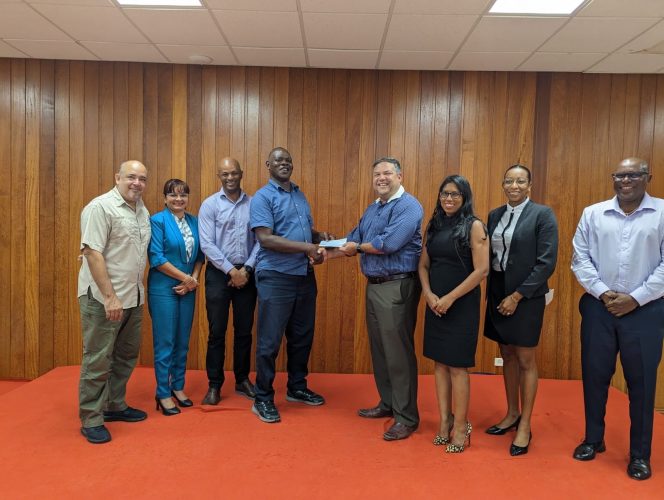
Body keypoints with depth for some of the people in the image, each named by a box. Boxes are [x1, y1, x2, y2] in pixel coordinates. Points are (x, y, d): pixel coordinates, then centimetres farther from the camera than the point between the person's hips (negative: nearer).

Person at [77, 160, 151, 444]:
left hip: (133, 298, 8)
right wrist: (110, 296, -21)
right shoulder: (100, 207, -13)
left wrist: (137, 292, 11)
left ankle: (115, 406, 33)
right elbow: (92, 253, -19)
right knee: (98, 360, 1)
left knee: (126, 355, 17)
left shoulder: (143, 211, 11)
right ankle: (91, 419, 14)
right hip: (103, 299, -8)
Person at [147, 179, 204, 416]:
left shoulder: (194, 222, 8)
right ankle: (163, 394, 13)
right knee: (164, 343, 1)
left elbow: (199, 255, 9)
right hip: (163, 289, -5)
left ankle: (178, 387, 26)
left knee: (183, 341, 12)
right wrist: (186, 277, -12)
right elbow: (156, 258, -14)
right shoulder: (157, 220, -8)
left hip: (188, 289, 5)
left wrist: (192, 280, -7)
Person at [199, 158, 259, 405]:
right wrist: (231, 270, -12)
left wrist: (247, 269, -9)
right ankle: (214, 385, 15)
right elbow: (207, 245, -8)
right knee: (217, 331, 4)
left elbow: (259, 241, 1)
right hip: (219, 273, -2)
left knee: (244, 330, 11)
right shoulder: (210, 205, -2)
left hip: (247, 273, 2)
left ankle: (242, 380, 25)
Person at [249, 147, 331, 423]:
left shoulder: (300, 195, 15)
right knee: (270, 340, 1)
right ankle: (263, 398, 15)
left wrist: (320, 236, -1)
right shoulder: (263, 196, -7)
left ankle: (297, 388, 33)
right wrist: (306, 247, -21)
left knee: (302, 336, 16)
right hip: (276, 277, -7)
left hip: (305, 276, 7)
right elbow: (265, 238, -18)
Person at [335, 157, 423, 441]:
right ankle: (388, 403, 33)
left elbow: (388, 244, -23)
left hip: (397, 287, -9)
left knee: (398, 352, -4)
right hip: (374, 286, 9)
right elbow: (353, 241, 17)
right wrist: (326, 253, -1)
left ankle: (406, 418, 8)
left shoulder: (408, 206, -13)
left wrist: (358, 246, -7)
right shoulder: (372, 209, 16)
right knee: (379, 349, 17)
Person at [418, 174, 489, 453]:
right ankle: (444, 422, 22)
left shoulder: (474, 226, -7)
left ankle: (460, 426, 15)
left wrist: (450, 298, -16)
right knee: (440, 363, 10)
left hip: (461, 304, -5)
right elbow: (423, 265, 9)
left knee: (457, 366, 1)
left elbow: (482, 270, -14)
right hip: (435, 304, 6)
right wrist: (429, 294, -8)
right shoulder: (434, 226, 9)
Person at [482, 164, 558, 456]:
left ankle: (525, 426, 17)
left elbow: (547, 262, -14)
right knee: (507, 356, 15)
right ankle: (512, 414, 31)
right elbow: (489, 256, 10)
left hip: (525, 297, -5)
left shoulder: (542, 214, -8)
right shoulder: (495, 215, 8)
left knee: (525, 360, 4)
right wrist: (491, 294, 2)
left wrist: (517, 296, -16)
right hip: (497, 294, 6)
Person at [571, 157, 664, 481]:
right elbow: (580, 258, 2)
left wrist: (635, 298, -12)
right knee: (594, 375, 11)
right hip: (598, 307, 2)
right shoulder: (593, 214, 5)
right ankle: (593, 439, 30)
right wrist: (603, 292, -9)